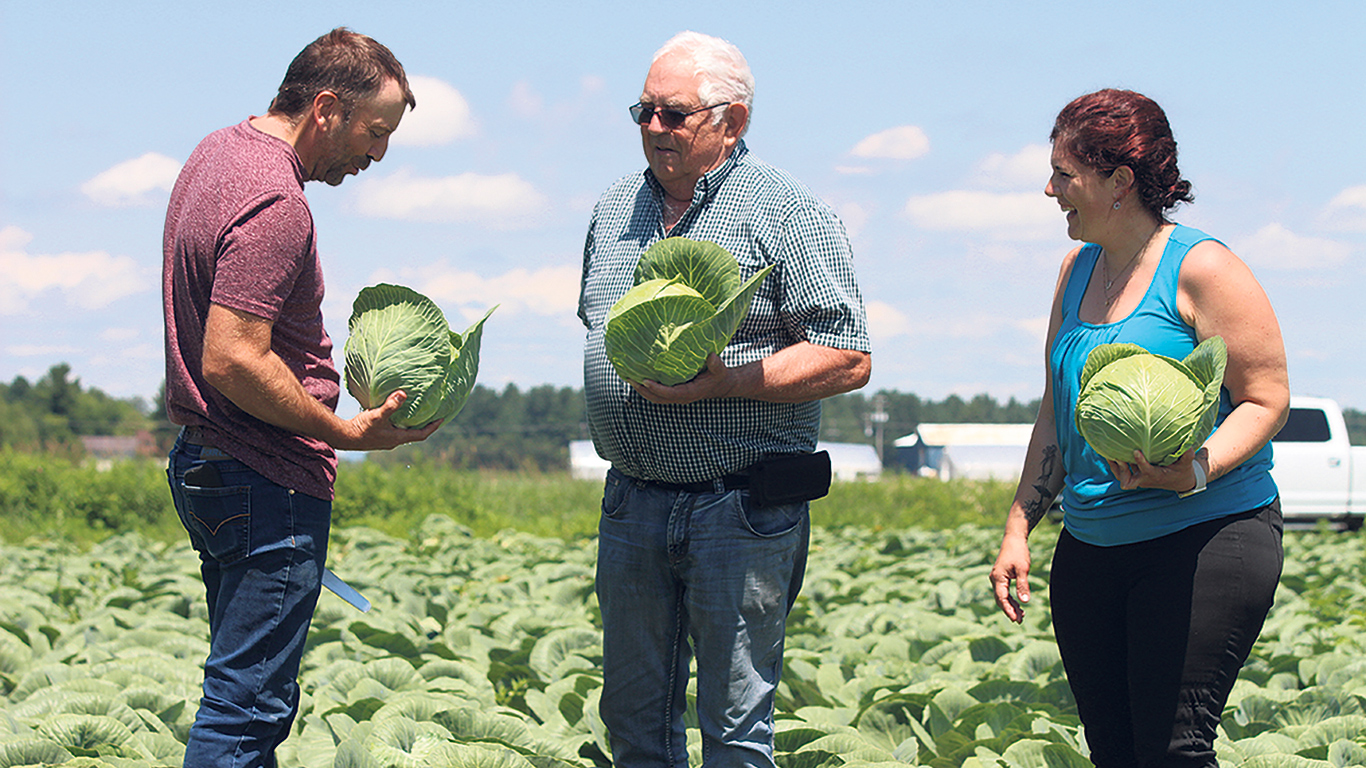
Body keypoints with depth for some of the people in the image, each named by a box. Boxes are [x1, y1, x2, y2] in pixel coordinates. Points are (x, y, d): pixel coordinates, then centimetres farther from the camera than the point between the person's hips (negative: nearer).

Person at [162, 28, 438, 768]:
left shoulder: (217, 152, 12)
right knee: (248, 705, -8)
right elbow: (233, 361, -26)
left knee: (252, 692, 16)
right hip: (270, 484, -11)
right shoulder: (274, 202, -21)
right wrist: (345, 431, -18)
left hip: (203, 460, 11)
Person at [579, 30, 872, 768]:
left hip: (742, 511, -6)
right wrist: (617, 377, 4)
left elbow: (848, 359, -11)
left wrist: (726, 382, -21)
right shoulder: (615, 209, 13)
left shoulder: (788, 212, -7)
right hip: (632, 504, 6)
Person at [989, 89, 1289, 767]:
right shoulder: (1078, 271, 14)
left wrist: (1195, 471, -28)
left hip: (1205, 538, -7)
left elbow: (1266, 400, -11)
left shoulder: (1202, 269, -9)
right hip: (1090, 550, 8)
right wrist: (1019, 527, 15)